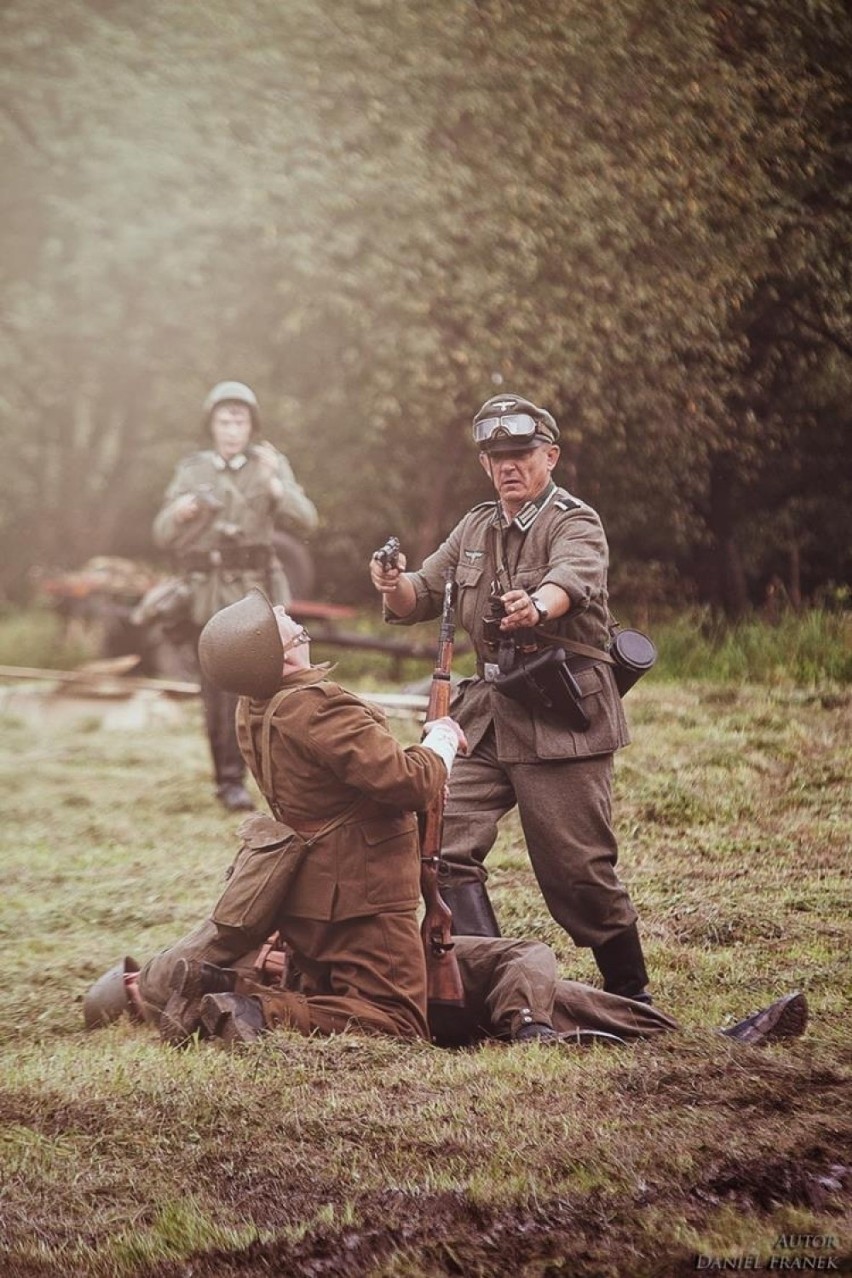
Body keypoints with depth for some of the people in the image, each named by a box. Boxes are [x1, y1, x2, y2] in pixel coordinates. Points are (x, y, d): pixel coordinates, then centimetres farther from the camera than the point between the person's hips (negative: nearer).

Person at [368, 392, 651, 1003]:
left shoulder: (576, 525, -6)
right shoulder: (476, 529, 15)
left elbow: (570, 577, -29)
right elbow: (419, 599, 14)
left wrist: (537, 605, -52)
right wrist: (395, 583, -11)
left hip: (561, 718, -6)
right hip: (487, 715, 6)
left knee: (577, 871, -4)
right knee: (445, 840, -7)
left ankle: (631, 992, 14)